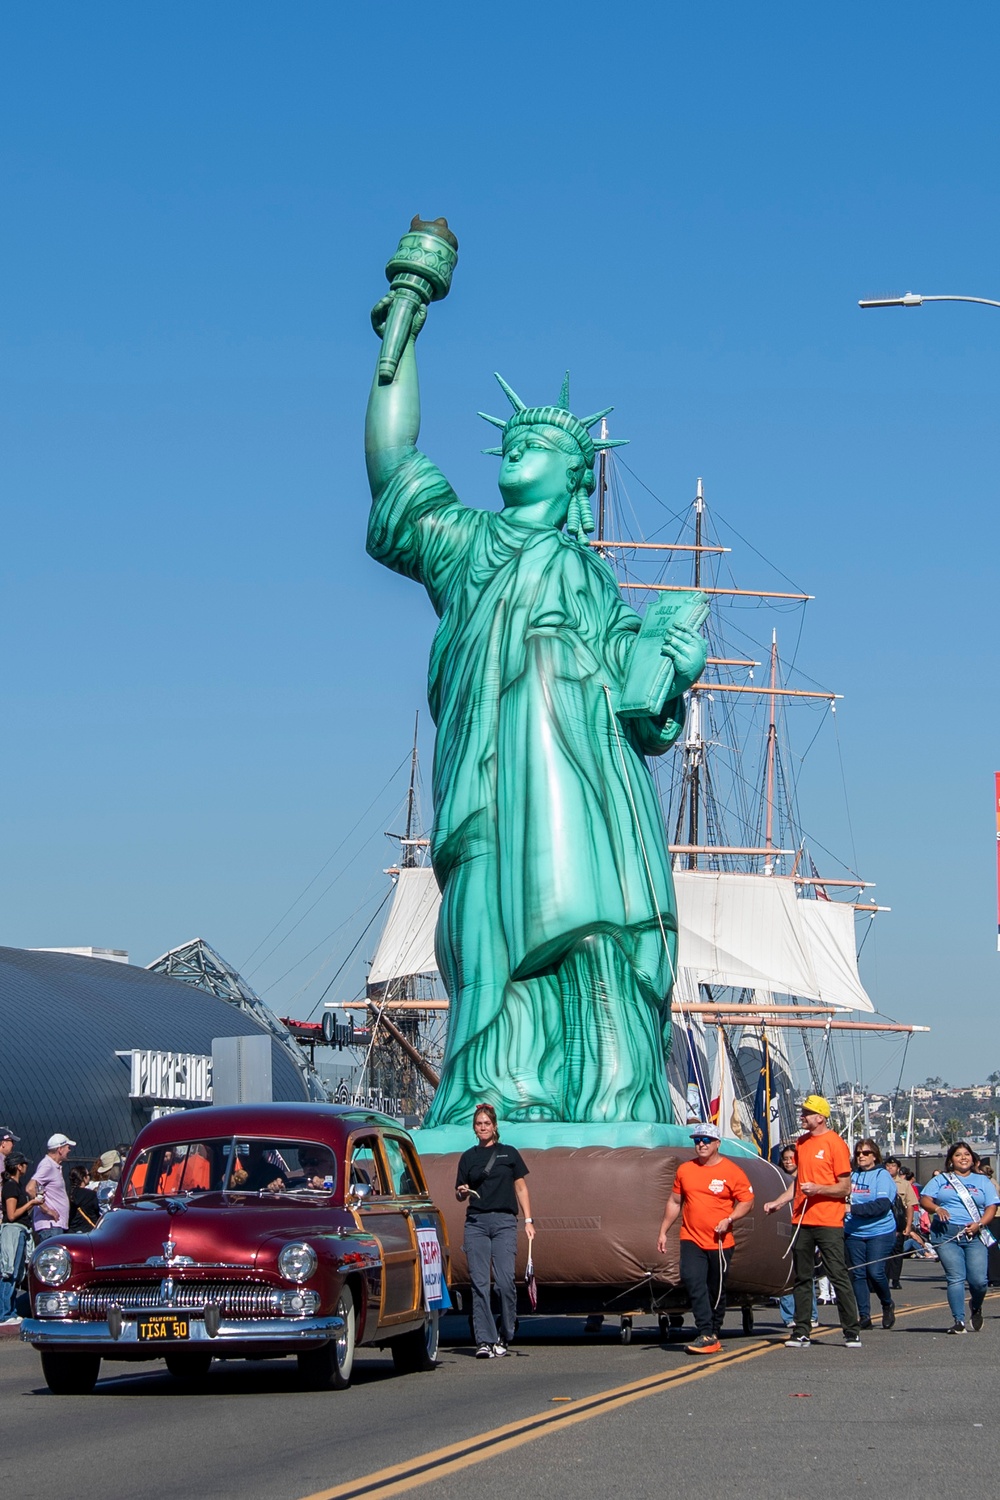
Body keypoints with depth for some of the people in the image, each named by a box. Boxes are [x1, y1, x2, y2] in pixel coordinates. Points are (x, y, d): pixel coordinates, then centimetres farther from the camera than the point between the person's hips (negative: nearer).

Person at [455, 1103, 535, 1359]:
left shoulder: (509, 1154, 8)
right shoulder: (468, 1157, 12)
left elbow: (521, 1188, 10)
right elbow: (460, 1195, 15)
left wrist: (528, 1220, 2)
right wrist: (462, 1192, -9)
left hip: (504, 1222, -1)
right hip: (475, 1222, 2)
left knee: (505, 1282, -9)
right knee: (479, 1284, -5)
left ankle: (504, 1337, 6)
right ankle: (484, 1340, -4)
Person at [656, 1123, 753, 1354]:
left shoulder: (731, 1171, -2)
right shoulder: (684, 1170, 9)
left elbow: (747, 1202, -1)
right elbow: (674, 1202, 17)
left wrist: (729, 1219, -16)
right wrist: (663, 1232, 14)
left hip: (721, 1242, -2)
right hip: (691, 1240, 2)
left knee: (717, 1290, 7)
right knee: (693, 1281, -17)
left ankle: (714, 1334, 20)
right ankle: (705, 1333, -18)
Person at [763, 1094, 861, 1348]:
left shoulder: (835, 1144, -6)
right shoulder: (801, 1143, 14)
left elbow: (845, 1188, -7)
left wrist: (818, 1189, -20)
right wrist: (778, 1202, 12)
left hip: (829, 1222, -7)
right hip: (801, 1221, 7)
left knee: (839, 1277, -6)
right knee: (802, 1279, 8)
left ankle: (851, 1333, -2)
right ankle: (801, 1333, 11)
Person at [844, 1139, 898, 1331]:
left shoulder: (882, 1176, -4)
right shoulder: (852, 1176, 11)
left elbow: (882, 1205, -17)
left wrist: (853, 1209, -24)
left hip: (880, 1232, -5)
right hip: (853, 1234, 5)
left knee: (875, 1272, -13)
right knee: (857, 1274, 2)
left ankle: (888, 1305, 14)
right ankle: (864, 1316, 8)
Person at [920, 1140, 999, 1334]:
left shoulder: (982, 1181, 17)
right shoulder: (940, 1180, 17)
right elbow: (925, 1199, 7)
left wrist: (979, 1224, -10)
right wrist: (937, 1208, -15)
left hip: (974, 1236, 0)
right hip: (946, 1234, 0)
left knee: (978, 1280, -8)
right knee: (955, 1278, -10)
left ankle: (976, 1307, 23)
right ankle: (959, 1321, -7)